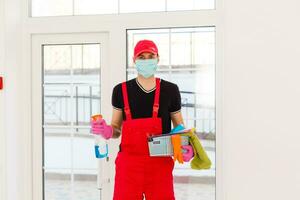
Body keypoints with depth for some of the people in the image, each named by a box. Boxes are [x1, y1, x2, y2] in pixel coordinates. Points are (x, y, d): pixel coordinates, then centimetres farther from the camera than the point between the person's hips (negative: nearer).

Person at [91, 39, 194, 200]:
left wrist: (185, 146, -10)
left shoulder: (170, 90, 0)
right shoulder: (121, 90, 1)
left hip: (160, 163, 0)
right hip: (128, 163, 0)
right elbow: (116, 130, 9)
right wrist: (108, 132, -13)